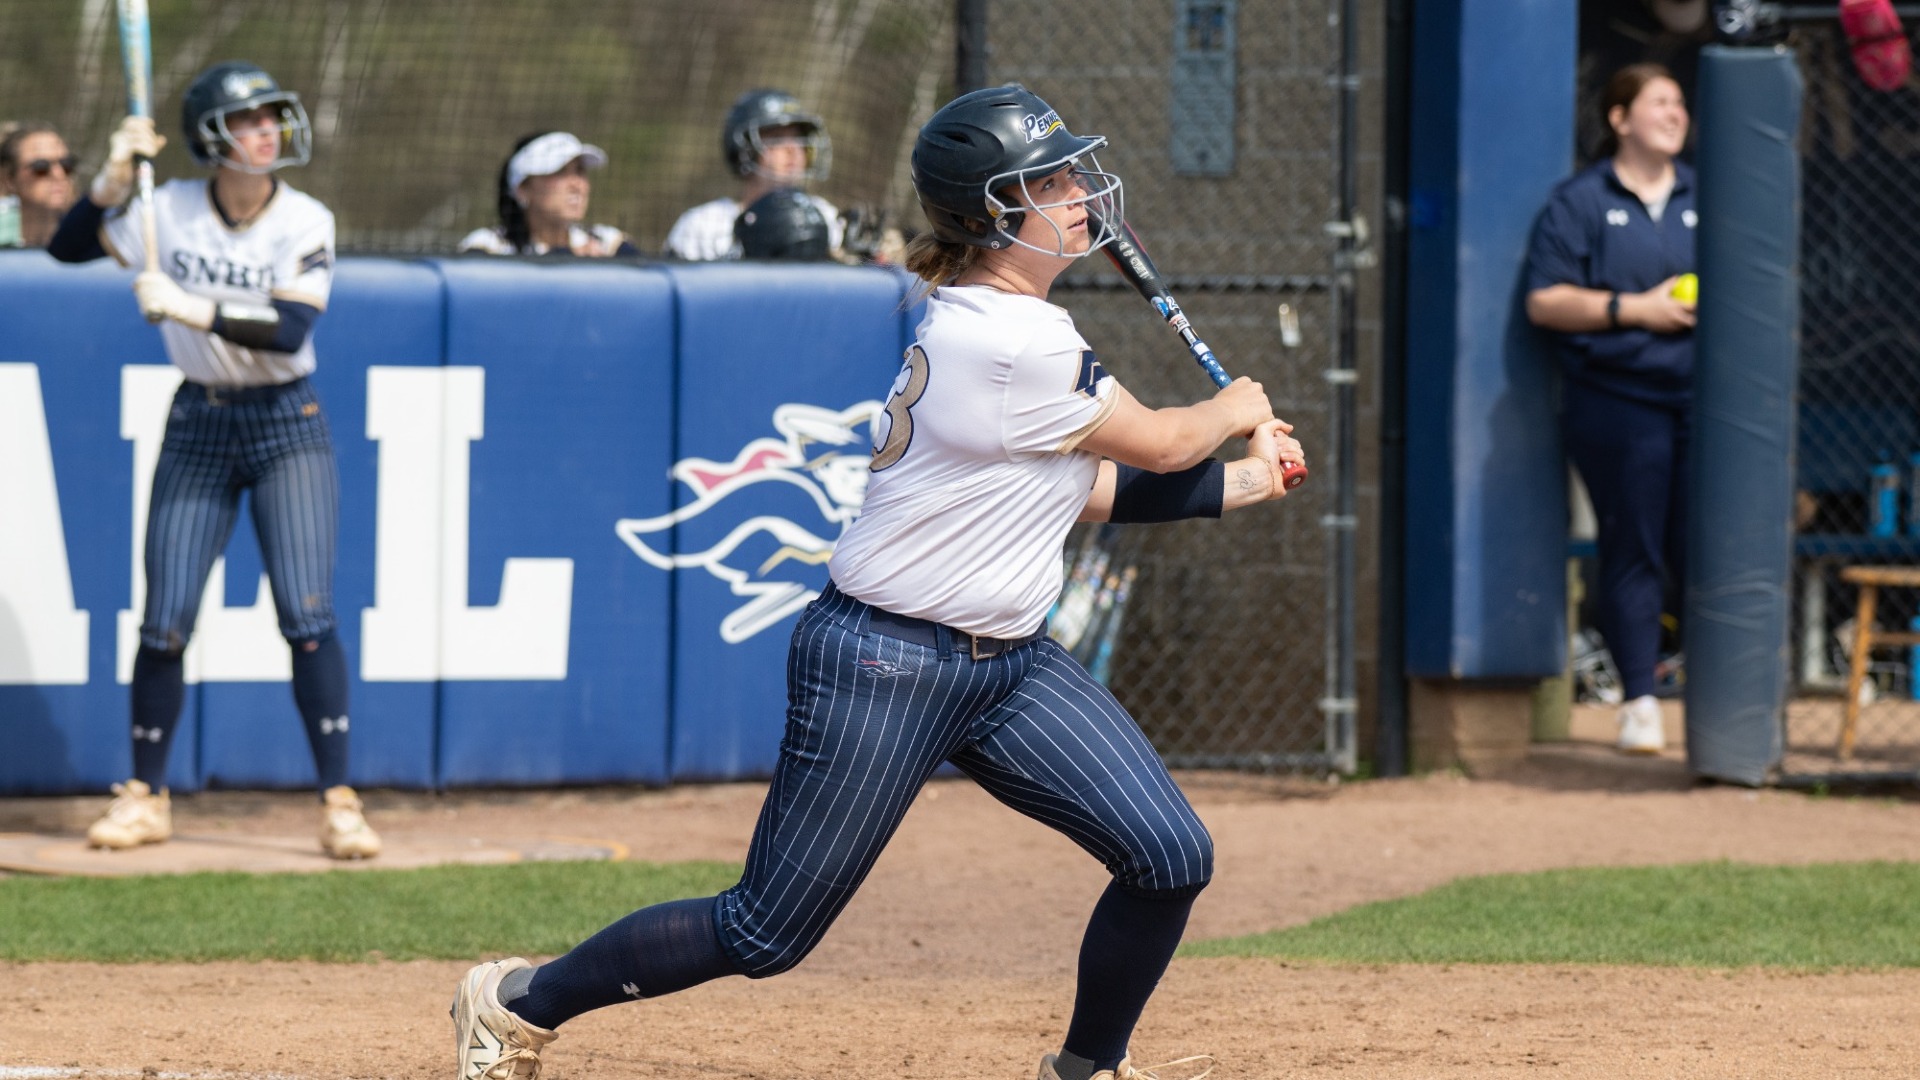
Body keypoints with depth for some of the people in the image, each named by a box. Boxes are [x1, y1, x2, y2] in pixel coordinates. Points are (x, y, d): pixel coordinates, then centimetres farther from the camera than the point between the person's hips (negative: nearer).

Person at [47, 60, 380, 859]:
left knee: (307, 616, -12)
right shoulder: (170, 212, -4)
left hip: (287, 425, -2)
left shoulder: (305, 223, -10)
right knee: (164, 622, 0)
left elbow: (290, 330, -21)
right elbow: (67, 246, -2)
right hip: (198, 426, 2)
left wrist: (191, 309, -28)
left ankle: (338, 803, -8)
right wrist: (114, 178, -15)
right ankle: (145, 797, 14)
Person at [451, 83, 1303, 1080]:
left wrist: (1240, 483, 9)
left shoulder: (991, 321, 7)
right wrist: (1235, 412, 10)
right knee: (767, 932, -2)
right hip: (883, 665, -9)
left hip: (1010, 661, 9)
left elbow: (1075, 489, 13)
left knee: (1171, 858, -2)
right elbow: (1156, 443, -10)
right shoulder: (1012, 344, -24)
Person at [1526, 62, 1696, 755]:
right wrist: (1637, 310, -11)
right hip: (1619, 402, -3)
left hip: (1704, 400, 3)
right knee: (1632, 553, -1)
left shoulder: (1705, 199, 16)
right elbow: (1544, 301, -3)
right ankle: (1639, 702, 4)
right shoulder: (1581, 202, 3)